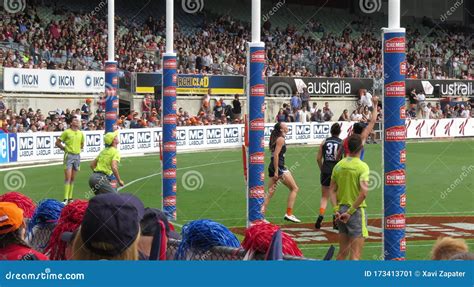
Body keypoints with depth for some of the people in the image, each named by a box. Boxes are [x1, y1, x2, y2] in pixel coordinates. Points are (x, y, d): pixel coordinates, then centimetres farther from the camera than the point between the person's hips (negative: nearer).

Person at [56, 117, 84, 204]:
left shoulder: (81, 133, 10)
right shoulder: (67, 132, -4)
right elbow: (57, 142, 1)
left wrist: (78, 148, 11)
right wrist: (65, 148, 0)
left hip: (77, 156, 5)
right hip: (69, 155, -5)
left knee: (73, 178, 9)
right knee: (67, 177, -11)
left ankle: (70, 198, 15)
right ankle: (65, 199, -12)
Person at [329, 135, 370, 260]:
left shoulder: (339, 165, 5)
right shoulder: (362, 166, -13)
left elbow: (331, 190, 6)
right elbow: (363, 193, -22)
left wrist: (336, 210, 2)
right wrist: (350, 212, -17)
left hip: (341, 210, 6)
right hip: (357, 210, -6)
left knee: (342, 252, 17)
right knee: (355, 255, -3)